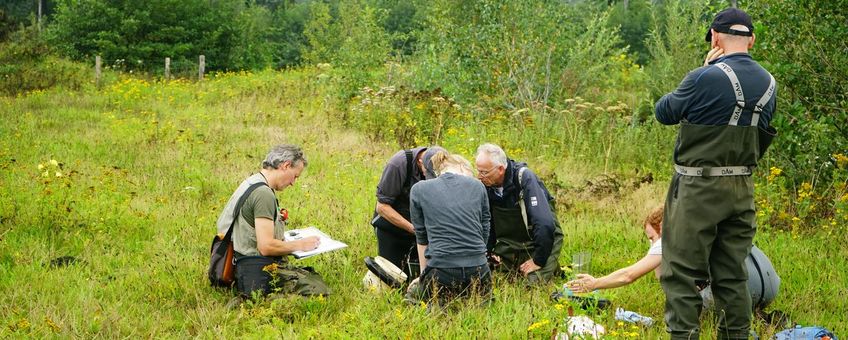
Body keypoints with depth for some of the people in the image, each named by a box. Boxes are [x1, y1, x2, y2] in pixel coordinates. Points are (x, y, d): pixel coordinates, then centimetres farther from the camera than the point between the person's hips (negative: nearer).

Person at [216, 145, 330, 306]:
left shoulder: (251, 182, 15)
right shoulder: (264, 193, -17)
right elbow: (266, 247, -23)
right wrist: (299, 245, -6)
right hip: (260, 271, -11)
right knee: (319, 290, -19)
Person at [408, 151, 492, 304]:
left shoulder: (419, 190, 7)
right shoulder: (477, 186, 10)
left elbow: (421, 237, 11)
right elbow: (485, 232, 13)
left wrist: (423, 272, 19)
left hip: (441, 270, -2)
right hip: (478, 268, 2)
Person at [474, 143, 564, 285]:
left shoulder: (525, 178, -27)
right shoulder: (486, 185, -9)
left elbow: (545, 224, -32)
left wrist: (538, 260, -27)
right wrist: (488, 252, -1)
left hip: (542, 239, -5)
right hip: (509, 241, 5)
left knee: (534, 281, -22)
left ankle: (552, 267, 10)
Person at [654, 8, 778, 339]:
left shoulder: (705, 78, -16)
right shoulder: (768, 83, 6)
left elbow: (664, 112, -1)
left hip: (698, 189, -6)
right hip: (742, 189, 6)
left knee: (682, 274, -1)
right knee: (732, 275, 14)